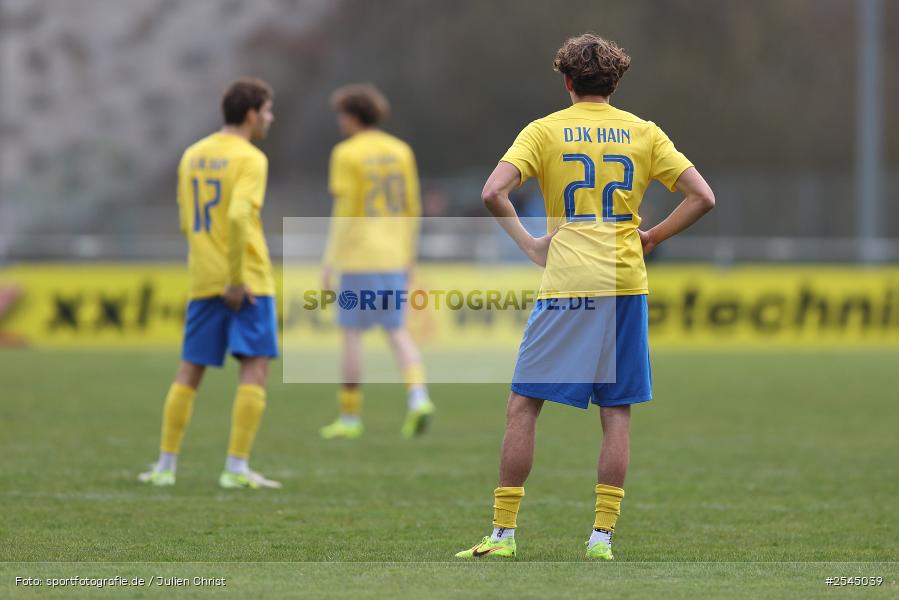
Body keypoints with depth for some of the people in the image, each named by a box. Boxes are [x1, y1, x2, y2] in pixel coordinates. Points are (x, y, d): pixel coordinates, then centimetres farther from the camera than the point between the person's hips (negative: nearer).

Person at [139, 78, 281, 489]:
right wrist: (238, 279, -19)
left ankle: (166, 465, 13)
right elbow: (238, 215, -23)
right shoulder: (249, 159, -9)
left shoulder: (192, 156, 13)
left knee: (189, 371, 12)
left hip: (203, 281, 7)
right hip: (248, 282, -7)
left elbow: (187, 223, 15)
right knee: (255, 367, -3)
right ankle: (236, 468, -10)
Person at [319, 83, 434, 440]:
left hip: (358, 256, -5)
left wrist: (329, 260, -9)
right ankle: (418, 396, -13)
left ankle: (350, 417, 8)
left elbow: (343, 211, -14)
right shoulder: (401, 151, 7)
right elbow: (412, 209, 9)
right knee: (397, 331, 10)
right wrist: (409, 256, 18)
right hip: (394, 257, 5)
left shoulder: (346, 154, -10)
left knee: (351, 332, 4)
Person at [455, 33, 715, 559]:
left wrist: (528, 244, 0)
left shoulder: (545, 130, 2)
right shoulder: (643, 133, 8)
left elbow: (494, 193, -11)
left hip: (567, 282, -2)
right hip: (626, 282, 2)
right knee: (617, 411, 7)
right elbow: (702, 197, 3)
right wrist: (652, 238, 12)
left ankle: (504, 532, 1)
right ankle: (603, 534, 2)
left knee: (524, 405, 4)